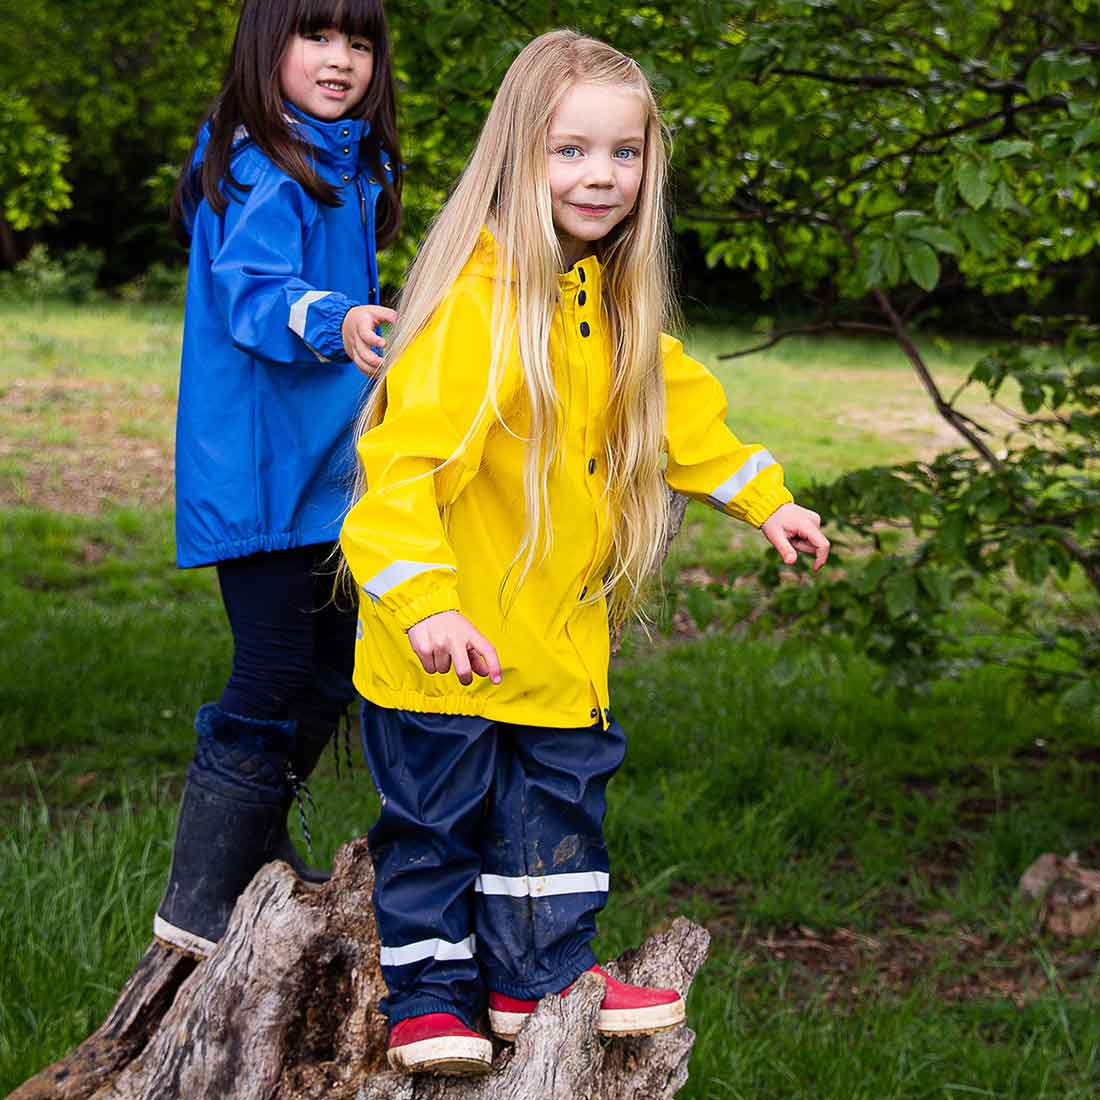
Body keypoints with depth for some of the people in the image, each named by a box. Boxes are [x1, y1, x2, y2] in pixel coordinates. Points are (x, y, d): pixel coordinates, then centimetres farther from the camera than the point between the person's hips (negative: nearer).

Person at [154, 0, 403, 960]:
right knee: (272, 679, -8)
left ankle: (258, 847, 34)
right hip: (257, 470, -10)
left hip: (321, 465, 10)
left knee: (334, 665, 17)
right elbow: (252, 293, -30)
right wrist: (330, 321, -46)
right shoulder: (260, 171, -15)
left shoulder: (347, 166, 14)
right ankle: (198, 899, 2)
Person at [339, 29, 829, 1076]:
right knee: (436, 821, 5)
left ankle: (539, 979, 32)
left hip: (556, 628, 8)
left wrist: (762, 500, 21)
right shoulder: (478, 300, -24)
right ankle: (427, 998, 21)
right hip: (452, 642, -8)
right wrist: (427, 604, -38)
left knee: (558, 803, 17)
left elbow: (675, 400, 22)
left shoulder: (608, 301, 5)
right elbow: (404, 454, -29)